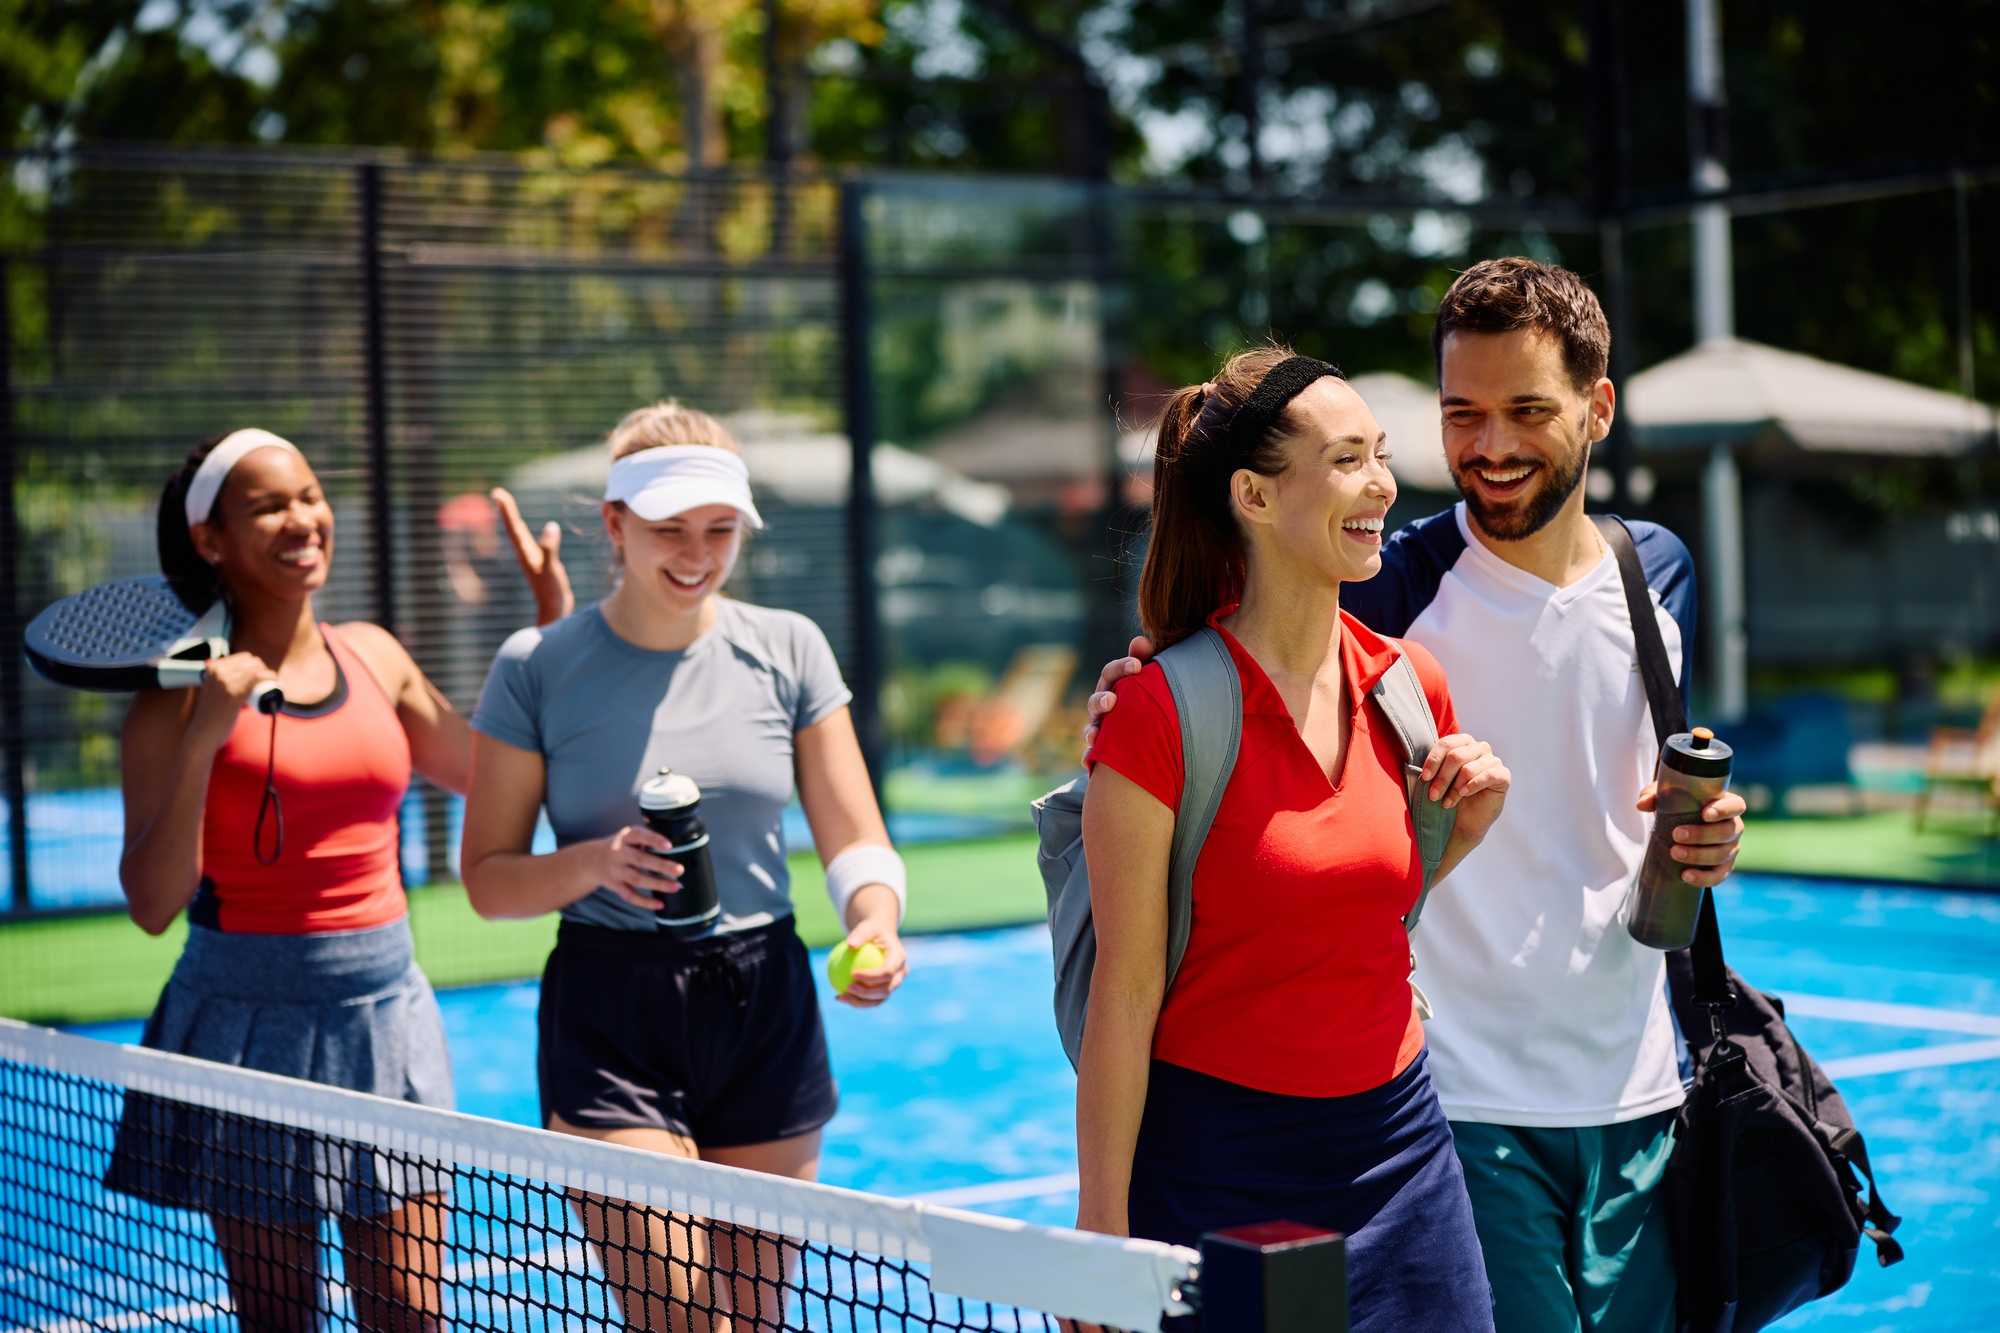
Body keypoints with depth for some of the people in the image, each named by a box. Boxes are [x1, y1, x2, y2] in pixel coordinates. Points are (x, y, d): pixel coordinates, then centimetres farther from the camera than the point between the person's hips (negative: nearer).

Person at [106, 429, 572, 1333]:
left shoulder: (374, 657, 7)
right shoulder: (182, 695, -6)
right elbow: (153, 904, -13)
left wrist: (555, 625, 14)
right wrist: (203, 740, -22)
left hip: (385, 1010, 4)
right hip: (250, 1015, -4)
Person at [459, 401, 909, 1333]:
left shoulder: (787, 651, 2)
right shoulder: (536, 670, -4)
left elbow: (855, 842, 2)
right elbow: (489, 879, 0)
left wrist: (873, 921, -19)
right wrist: (597, 862, -19)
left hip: (767, 1010, 3)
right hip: (610, 1020, -3)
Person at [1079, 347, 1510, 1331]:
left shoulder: (1410, 686, 3)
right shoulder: (1162, 711, -14)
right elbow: (1125, 991, -12)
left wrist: (1472, 823, -1)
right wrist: (1102, 1228, -12)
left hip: (1397, 1144, 5)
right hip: (1216, 1166, -5)